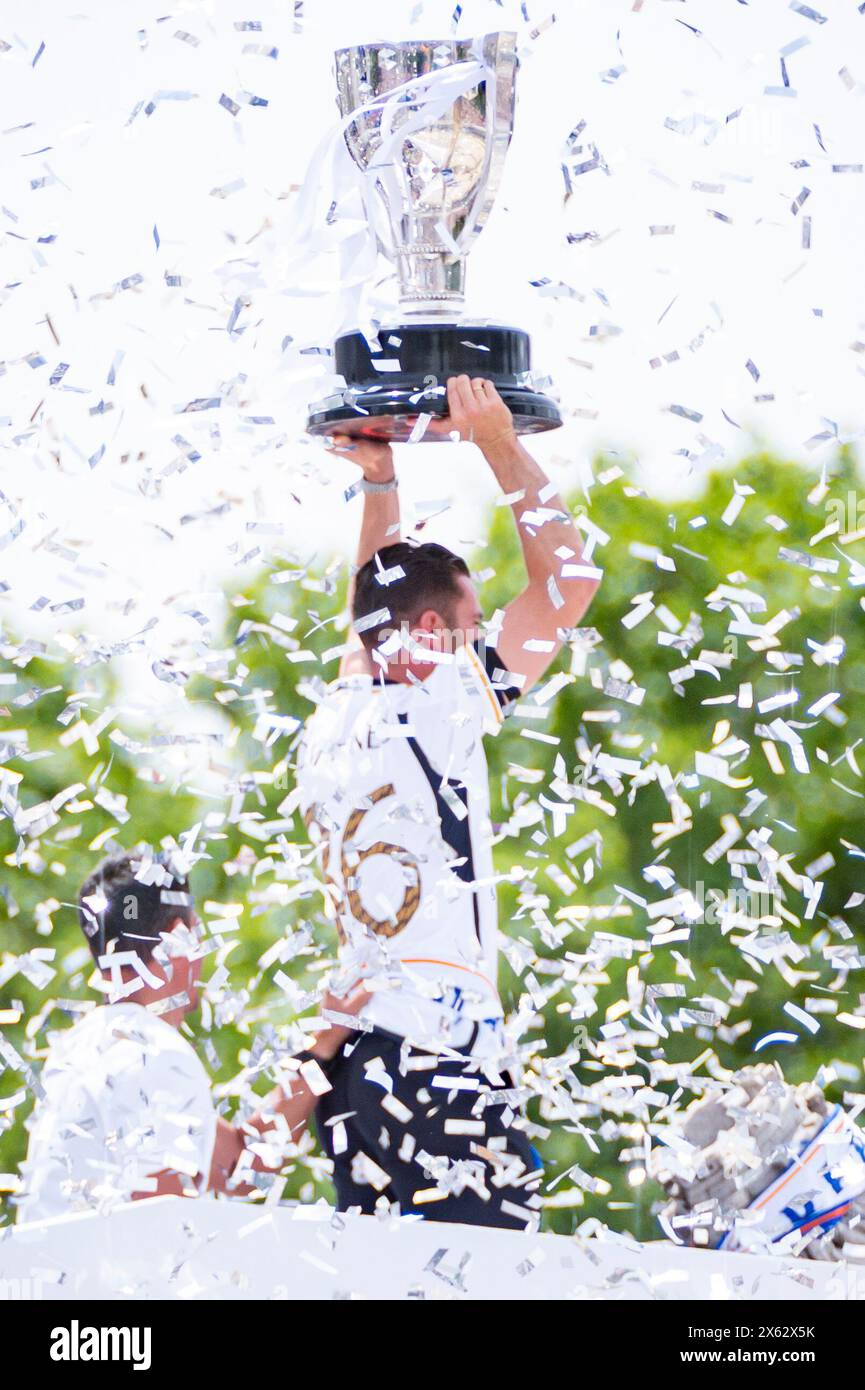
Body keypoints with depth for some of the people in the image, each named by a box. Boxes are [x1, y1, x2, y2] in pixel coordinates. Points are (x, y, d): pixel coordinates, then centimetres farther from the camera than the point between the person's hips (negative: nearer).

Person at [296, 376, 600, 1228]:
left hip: (349, 1059, 8)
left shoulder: (327, 730, 12)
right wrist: (499, 443, 3)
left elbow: (376, 610, 34)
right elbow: (568, 579, -5)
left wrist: (379, 482, 34)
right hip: (440, 1054, -8)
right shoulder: (429, 722, -8)